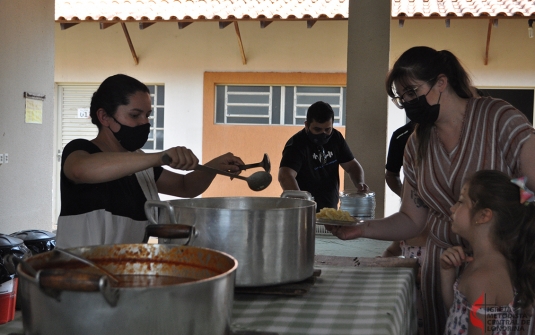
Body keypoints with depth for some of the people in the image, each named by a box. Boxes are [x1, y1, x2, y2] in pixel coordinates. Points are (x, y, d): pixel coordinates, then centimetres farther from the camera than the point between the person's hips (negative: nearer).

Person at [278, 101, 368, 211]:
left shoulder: (335, 138, 4)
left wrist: (359, 183, -9)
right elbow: (285, 176, -33)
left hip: (331, 211, 6)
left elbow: (352, 165, 12)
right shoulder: (296, 145, -18)